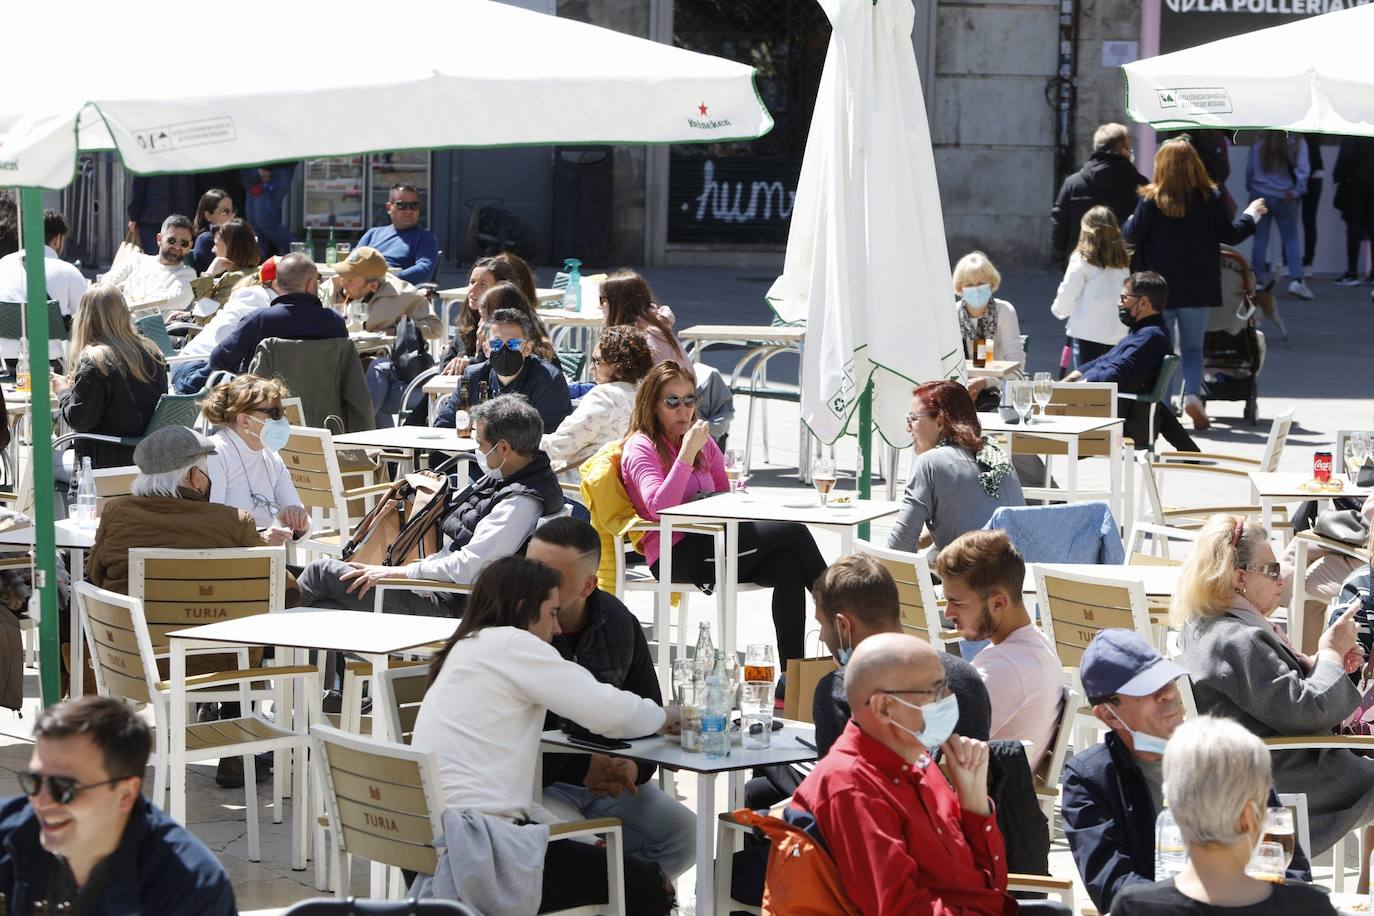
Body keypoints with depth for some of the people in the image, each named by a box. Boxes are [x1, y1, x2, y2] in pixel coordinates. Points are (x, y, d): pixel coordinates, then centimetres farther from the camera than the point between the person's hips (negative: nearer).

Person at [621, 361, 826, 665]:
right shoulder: (640, 447, -4)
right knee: (791, 532, -18)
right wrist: (687, 453, -22)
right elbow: (659, 507, -20)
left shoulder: (702, 441, 19)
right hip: (676, 556, -7)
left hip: (708, 543, 7)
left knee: (788, 565, -24)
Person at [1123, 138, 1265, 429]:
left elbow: (1131, 235, -7)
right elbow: (1230, 235, 1)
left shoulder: (1152, 200, -10)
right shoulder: (1211, 199, -5)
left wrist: (1128, 223, 17)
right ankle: (1192, 393, -11)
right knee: (1192, 346, 12)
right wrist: (1251, 215, 19)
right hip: (1198, 289, 1)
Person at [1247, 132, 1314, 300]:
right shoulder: (1297, 144, -8)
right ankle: (1296, 280, -9)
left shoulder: (1258, 145, -2)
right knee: (1291, 239, 7)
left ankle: (1258, 280, 10)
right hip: (1284, 198, -1)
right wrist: (1297, 191, -9)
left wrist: (1250, 189, 19)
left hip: (1260, 196, 1)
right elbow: (1303, 169, -15)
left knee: (1260, 238, 10)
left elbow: (1249, 170, 5)